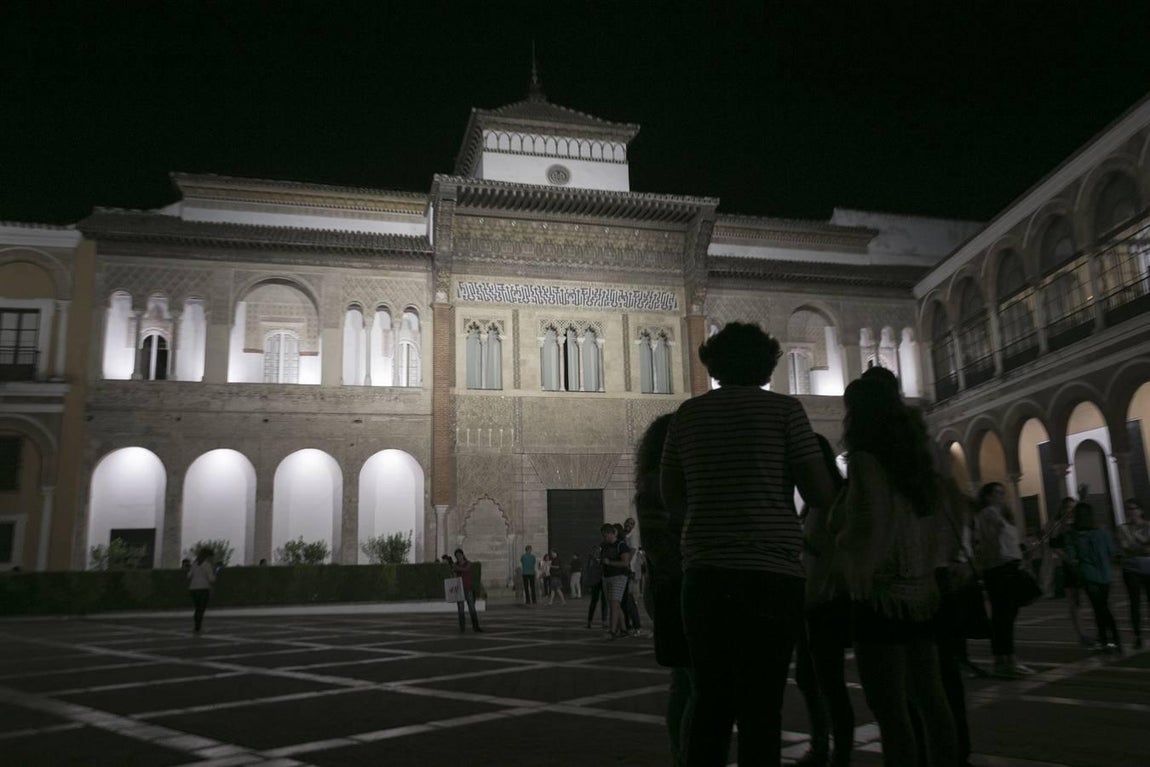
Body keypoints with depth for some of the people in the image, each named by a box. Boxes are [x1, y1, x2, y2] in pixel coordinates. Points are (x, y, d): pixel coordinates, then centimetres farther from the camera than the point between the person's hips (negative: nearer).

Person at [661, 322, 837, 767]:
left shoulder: (688, 414, 9)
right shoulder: (783, 409, 0)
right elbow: (822, 493, -4)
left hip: (704, 572, 3)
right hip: (771, 572, -3)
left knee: (709, 695, 13)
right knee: (760, 702, 2)